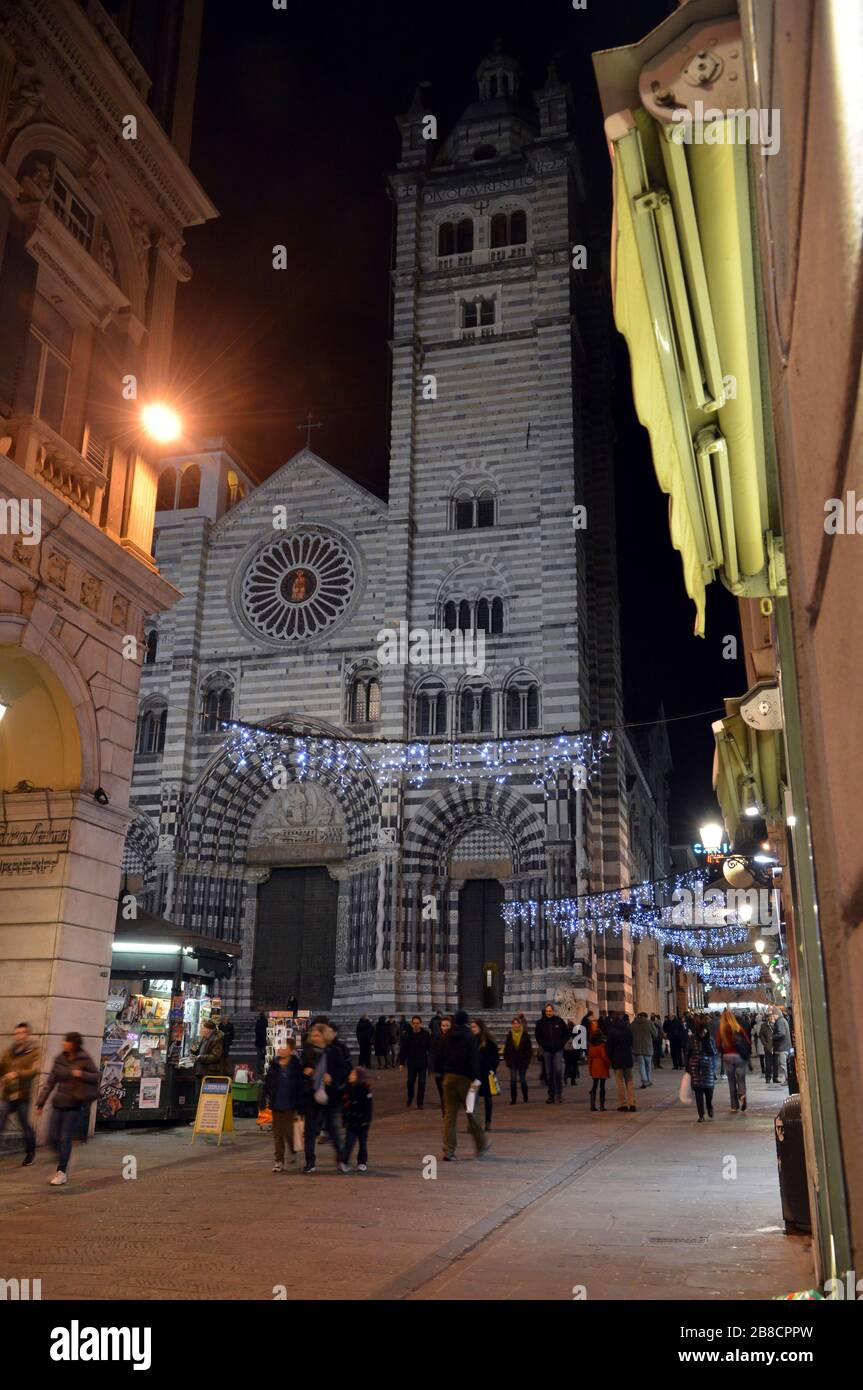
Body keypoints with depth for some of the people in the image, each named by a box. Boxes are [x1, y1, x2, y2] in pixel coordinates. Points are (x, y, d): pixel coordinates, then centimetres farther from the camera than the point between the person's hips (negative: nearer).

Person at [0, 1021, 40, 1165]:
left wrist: (17, 1074, -31)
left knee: (25, 1125, 6)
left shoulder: (34, 1052, -4)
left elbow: (33, 1071, -16)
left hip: (23, 1095, -3)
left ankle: (30, 1153, 25)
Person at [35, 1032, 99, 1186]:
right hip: (58, 1104, 4)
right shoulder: (59, 1059, 2)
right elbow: (50, 1082, 5)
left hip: (74, 1105, -4)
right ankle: (63, 1162, 29)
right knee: (52, 1138, 4)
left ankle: (62, 1172, 9)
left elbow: (96, 1076, -2)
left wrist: (82, 1074, -22)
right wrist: (41, 1102, 3)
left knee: (65, 1139, -4)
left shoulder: (84, 1059, -9)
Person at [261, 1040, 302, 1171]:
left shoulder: (296, 1066, -10)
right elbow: (266, 1084, 6)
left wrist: (299, 1105, -10)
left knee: (288, 1132, 0)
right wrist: (263, 1101, 2)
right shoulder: (273, 1065, 1)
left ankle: (293, 1151, 29)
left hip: (290, 1105, -3)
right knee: (277, 1133, 8)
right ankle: (279, 1160, 18)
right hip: (276, 1104, 4)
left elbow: (300, 1086, -8)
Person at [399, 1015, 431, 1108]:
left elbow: (430, 1048, -3)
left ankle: (420, 1103, 12)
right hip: (411, 1062, 0)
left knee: (421, 1082, 1)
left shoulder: (426, 1034, -6)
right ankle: (410, 1096, 29)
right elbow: (403, 1049, -1)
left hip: (423, 1063, 0)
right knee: (410, 1081, -1)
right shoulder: (407, 1034, -4)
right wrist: (401, 1063, -5)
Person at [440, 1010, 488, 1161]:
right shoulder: (469, 1037, -7)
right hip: (464, 1078, -4)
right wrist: (476, 1078, -16)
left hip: (448, 1077, 4)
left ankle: (448, 1150, -2)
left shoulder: (446, 1038, 9)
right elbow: (474, 1059, -14)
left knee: (449, 1114, 4)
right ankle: (481, 1145, 21)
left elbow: (441, 1057, 13)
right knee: (471, 1112, 8)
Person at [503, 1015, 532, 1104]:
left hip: (522, 1061, -2)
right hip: (512, 1061, 2)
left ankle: (525, 1099, 20)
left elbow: (529, 1049, 2)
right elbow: (506, 1049, 10)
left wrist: (527, 1059, -5)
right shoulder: (509, 1035, 4)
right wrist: (507, 1059, 2)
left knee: (523, 1080, 4)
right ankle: (513, 1099, 6)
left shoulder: (525, 1035, -2)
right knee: (513, 1080, 0)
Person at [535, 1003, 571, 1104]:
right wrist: (542, 1045, 4)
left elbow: (566, 1033, 9)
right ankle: (551, 1095, 12)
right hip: (547, 1051, 2)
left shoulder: (559, 1021, -1)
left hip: (558, 1050, -2)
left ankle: (559, 1094, 0)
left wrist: (562, 1043, 0)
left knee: (558, 1071, -12)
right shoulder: (541, 1022, 1)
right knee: (549, 1073, 5)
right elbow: (538, 1036, 14)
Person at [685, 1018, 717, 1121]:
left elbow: (714, 1053, -8)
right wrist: (687, 1067, 2)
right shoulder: (692, 1038, -1)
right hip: (695, 1068, -1)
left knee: (709, 1090, 0)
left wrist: (708, 1040, -15)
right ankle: (701, 1115, 6)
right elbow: (688, 1053, 4)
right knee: (698, 1092, -3)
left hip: (708, 1067, 1)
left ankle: (709, 1107, 33)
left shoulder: (710, 1039, 1)